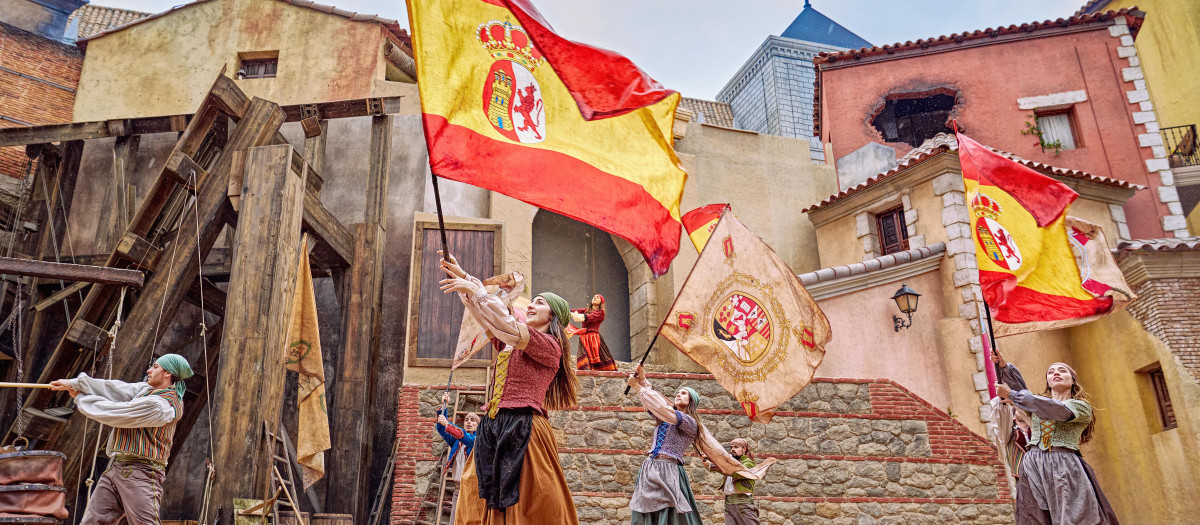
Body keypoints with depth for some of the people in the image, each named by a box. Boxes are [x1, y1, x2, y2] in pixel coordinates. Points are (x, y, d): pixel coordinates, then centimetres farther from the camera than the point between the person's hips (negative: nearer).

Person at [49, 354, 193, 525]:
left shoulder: (160, 405, -19)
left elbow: (114, 412, -13)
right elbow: (116, 388, 12)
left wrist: (81, 398, 3)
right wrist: (74, 383, 6)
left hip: (139, 472, -10)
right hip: (116, 467, 10)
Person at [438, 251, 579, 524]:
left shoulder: (550, 346, -1)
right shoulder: (511, 344, 22)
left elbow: (510, 325, -14)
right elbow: (485, 317, 21)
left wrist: (476, 291, -10)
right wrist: (463, 276, 16)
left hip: (523, 430, -8)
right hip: (492, 430, 8)